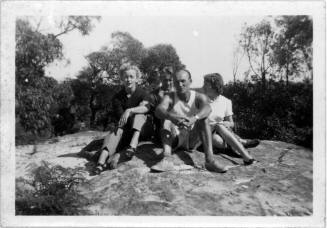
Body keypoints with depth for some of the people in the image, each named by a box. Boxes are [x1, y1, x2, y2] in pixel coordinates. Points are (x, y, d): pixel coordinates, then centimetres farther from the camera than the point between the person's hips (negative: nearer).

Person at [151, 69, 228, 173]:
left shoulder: (199, 97, -7)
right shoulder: (170, 97, -7)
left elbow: (207, 108, -30)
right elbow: (159, 110, -28)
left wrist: (194, 118, -52)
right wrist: (171, 116, -51)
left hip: (193, 137, 0)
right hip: (175, 138, 0)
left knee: (203, 118, -23)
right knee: (167, 120, -25)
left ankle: (210, 159, -36)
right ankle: (166, 160, -43)